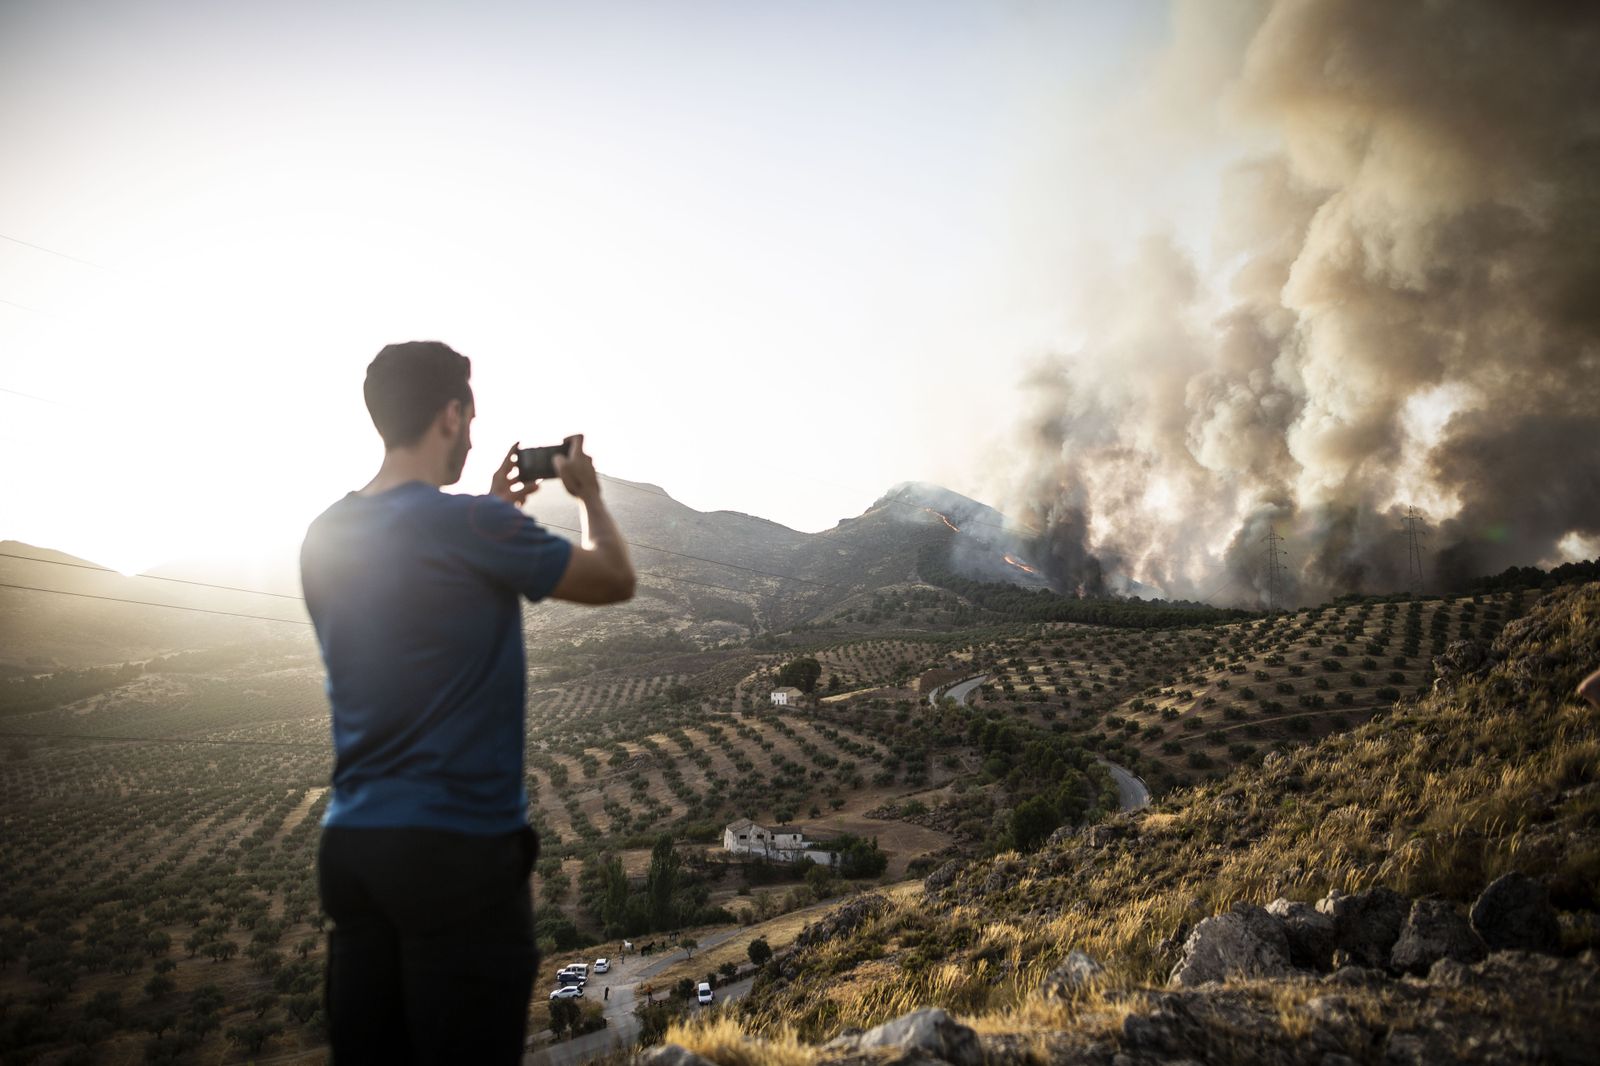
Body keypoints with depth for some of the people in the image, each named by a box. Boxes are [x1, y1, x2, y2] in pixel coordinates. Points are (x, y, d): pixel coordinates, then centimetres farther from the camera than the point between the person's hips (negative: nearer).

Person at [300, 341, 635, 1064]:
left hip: (350, 844, 7)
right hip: (458, 849, -7)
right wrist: (589, 495, 13)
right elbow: (614, 580, -3)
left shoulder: (325, 538, 6)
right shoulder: (474, 523, -16)